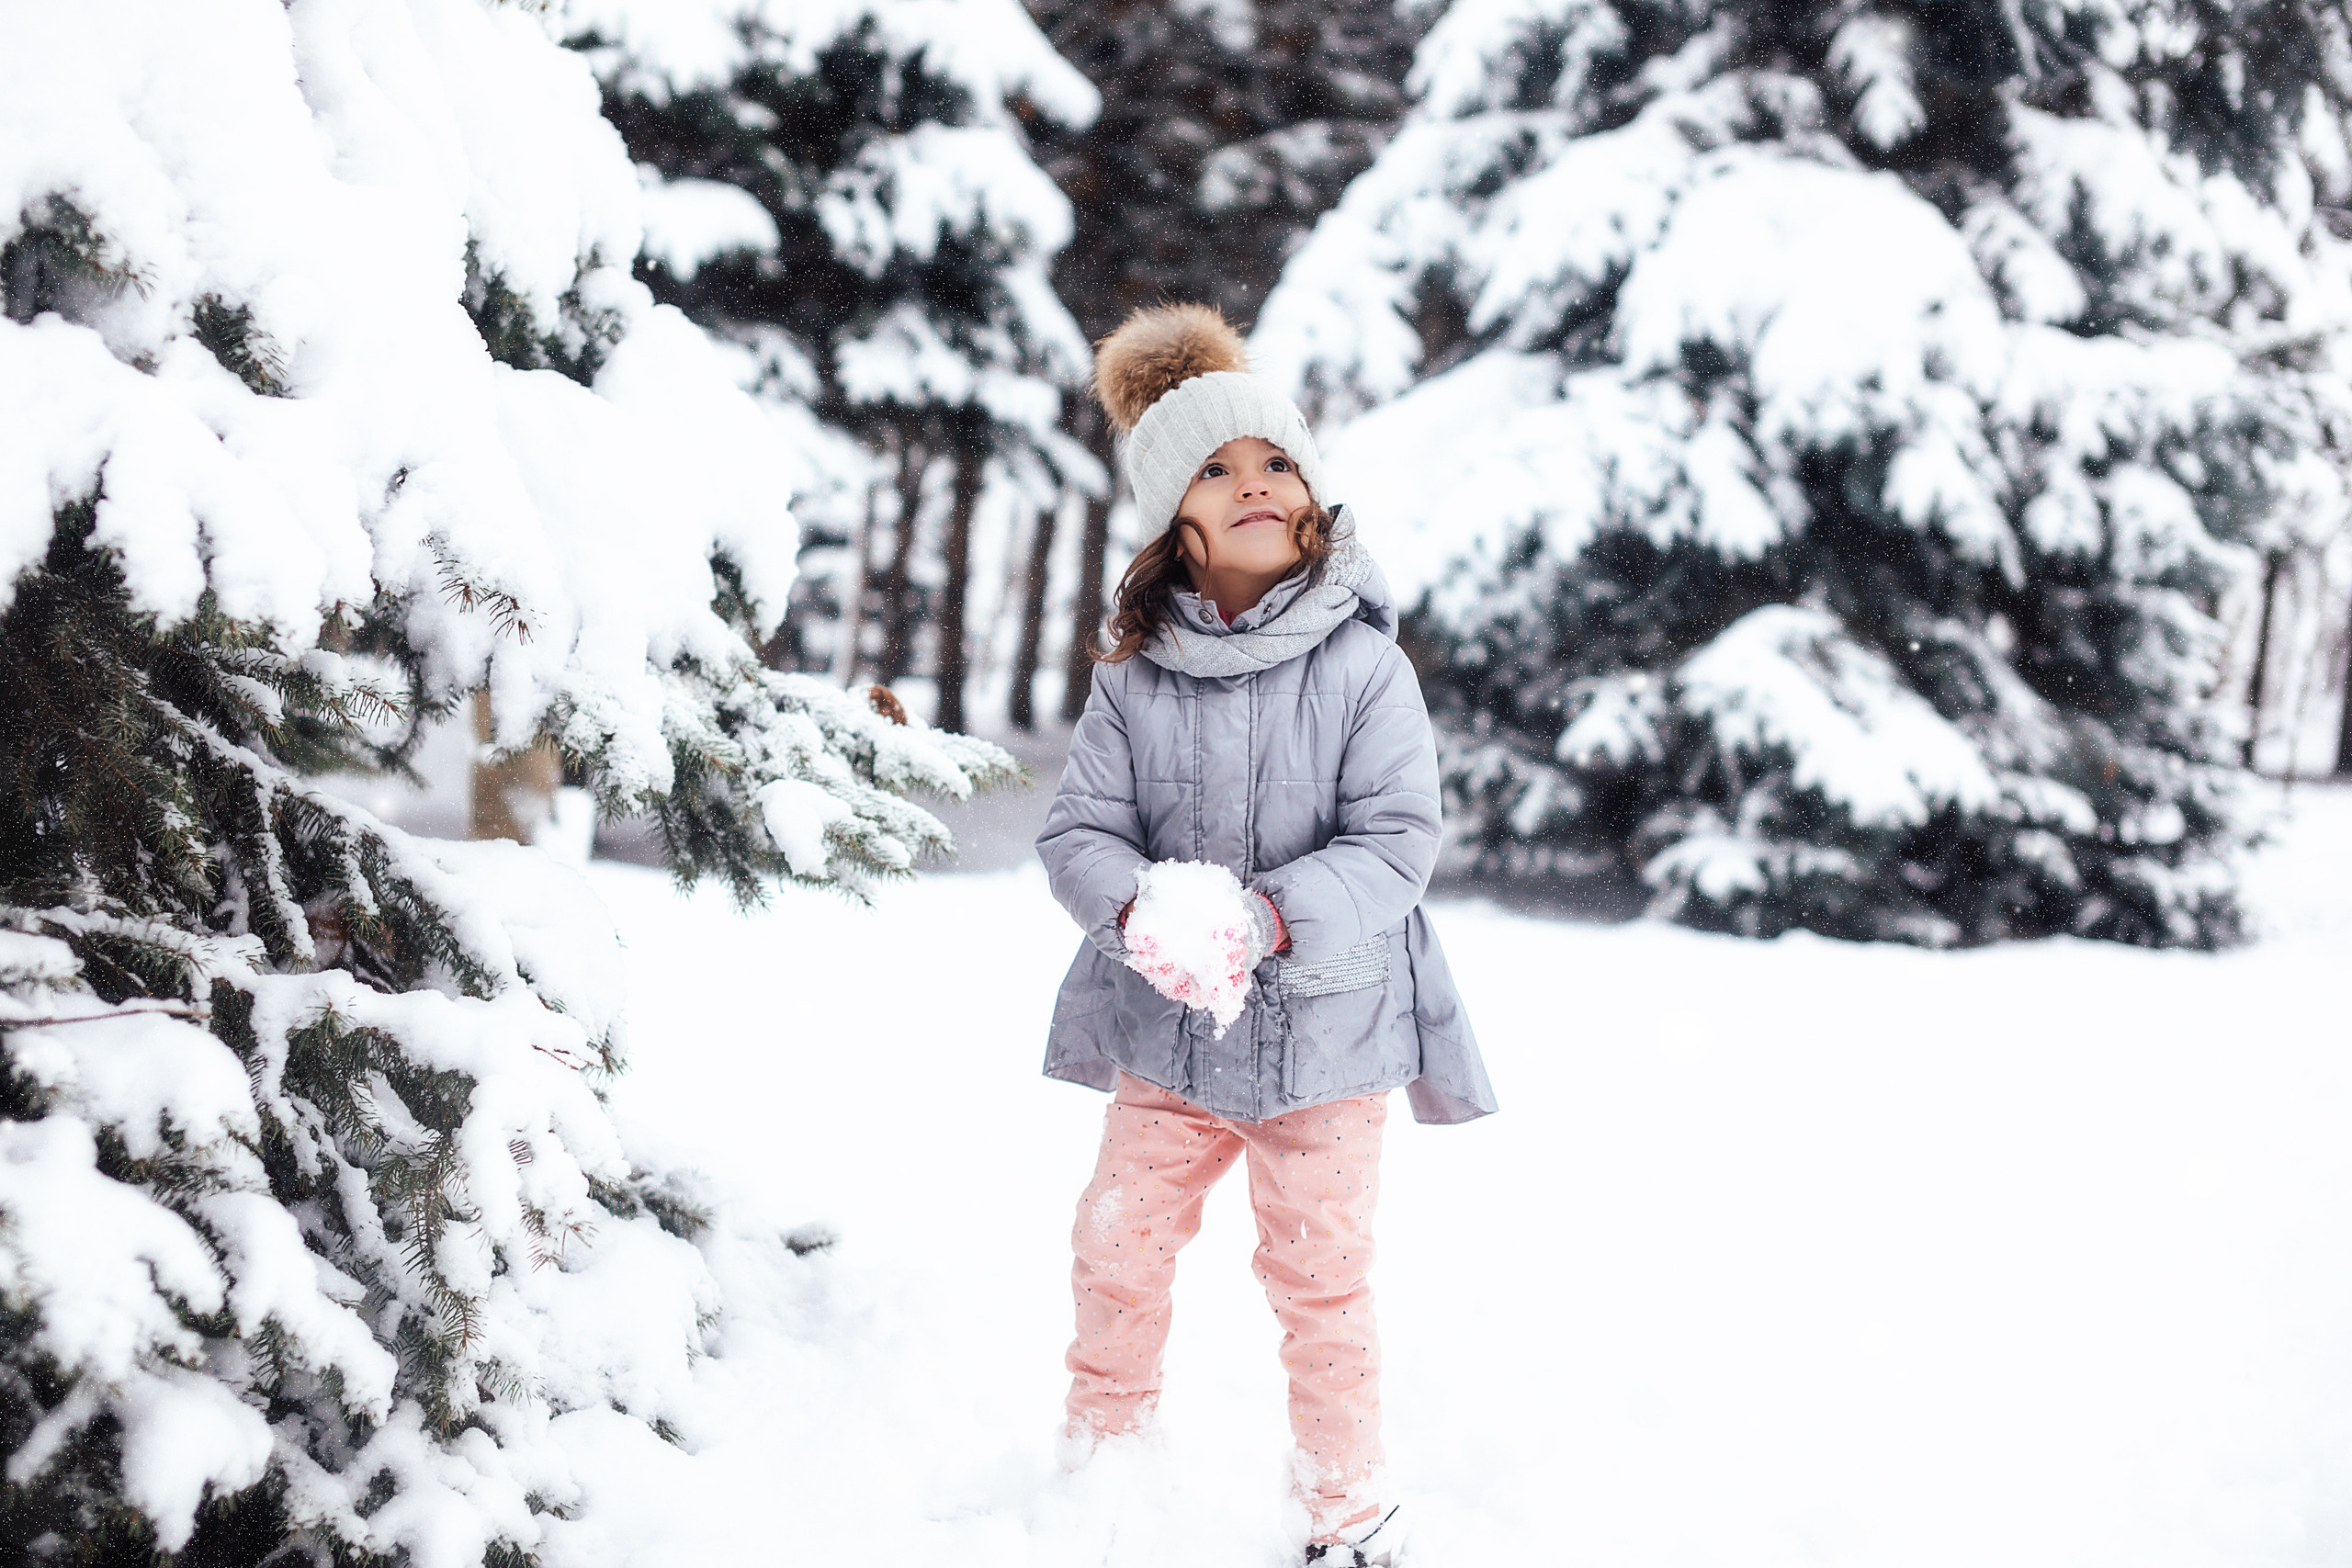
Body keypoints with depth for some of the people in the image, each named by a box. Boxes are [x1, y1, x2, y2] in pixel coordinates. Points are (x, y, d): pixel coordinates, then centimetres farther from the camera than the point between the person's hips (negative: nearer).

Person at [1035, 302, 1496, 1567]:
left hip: (1324, 1028, -2)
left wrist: (1274, 919, -29)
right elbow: (1078, 829, -5)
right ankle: (1098, 1463, 31)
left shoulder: (1365, 668, -12)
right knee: (1117, 1252, 10)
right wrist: (1139, 908, -26)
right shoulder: (1133, 678, -5)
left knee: (1320, 1277, 8)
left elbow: (1396, 845, -15)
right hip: (1167, 1032, 3)